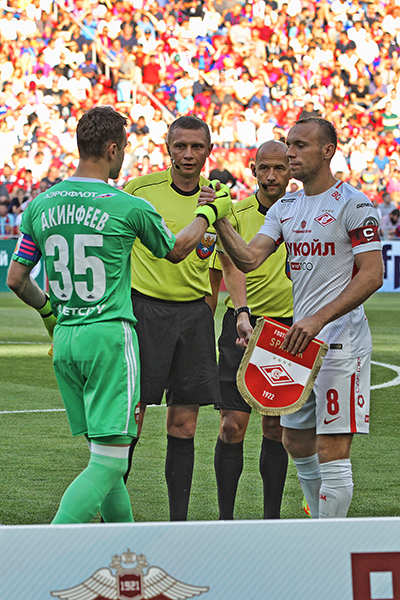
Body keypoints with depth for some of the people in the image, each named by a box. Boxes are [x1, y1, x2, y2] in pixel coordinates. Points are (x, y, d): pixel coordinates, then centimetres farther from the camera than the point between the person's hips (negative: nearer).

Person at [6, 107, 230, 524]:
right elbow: (175, 251, 11)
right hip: (110, 335, -6)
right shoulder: (129, 207, -8)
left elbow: (16, 279, 12)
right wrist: (207, 214, 28)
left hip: (64, 338, 6)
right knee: (109, 461, -8)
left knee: (102, 452, 18)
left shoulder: (41, 205, 5)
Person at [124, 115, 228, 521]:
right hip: (143, 308, -3)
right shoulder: (140, 190, -3)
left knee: (184, 425, 4)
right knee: (130, 417, -7)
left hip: (193, 312, 3)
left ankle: (178, 519, 11)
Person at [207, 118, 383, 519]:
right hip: (300, 340, 8)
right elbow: (248, 259, 4)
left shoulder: (352, 205, -9)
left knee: (331, 451, -9)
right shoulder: (285, 208, 13)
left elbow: (372, 275, -15)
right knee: (297, 444, 14)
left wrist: (319, 320, -22)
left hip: (340, 344, -8)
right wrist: (219, 221, -12)